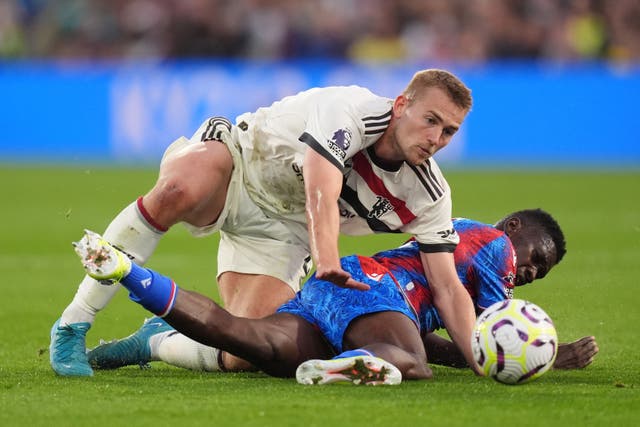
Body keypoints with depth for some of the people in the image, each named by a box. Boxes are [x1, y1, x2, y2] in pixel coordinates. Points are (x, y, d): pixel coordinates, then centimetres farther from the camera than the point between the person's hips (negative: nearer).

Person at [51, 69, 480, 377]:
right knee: (179, 191, -42)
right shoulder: (349, 111, -28)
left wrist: (481, 362, -25)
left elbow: (448, 289, -11)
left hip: (279, 227, 5)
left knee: (240, 357, -18)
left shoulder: (428, 196, -12)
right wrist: (328, 263, -60)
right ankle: (71, 328, -30)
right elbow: (320, 196, -42)